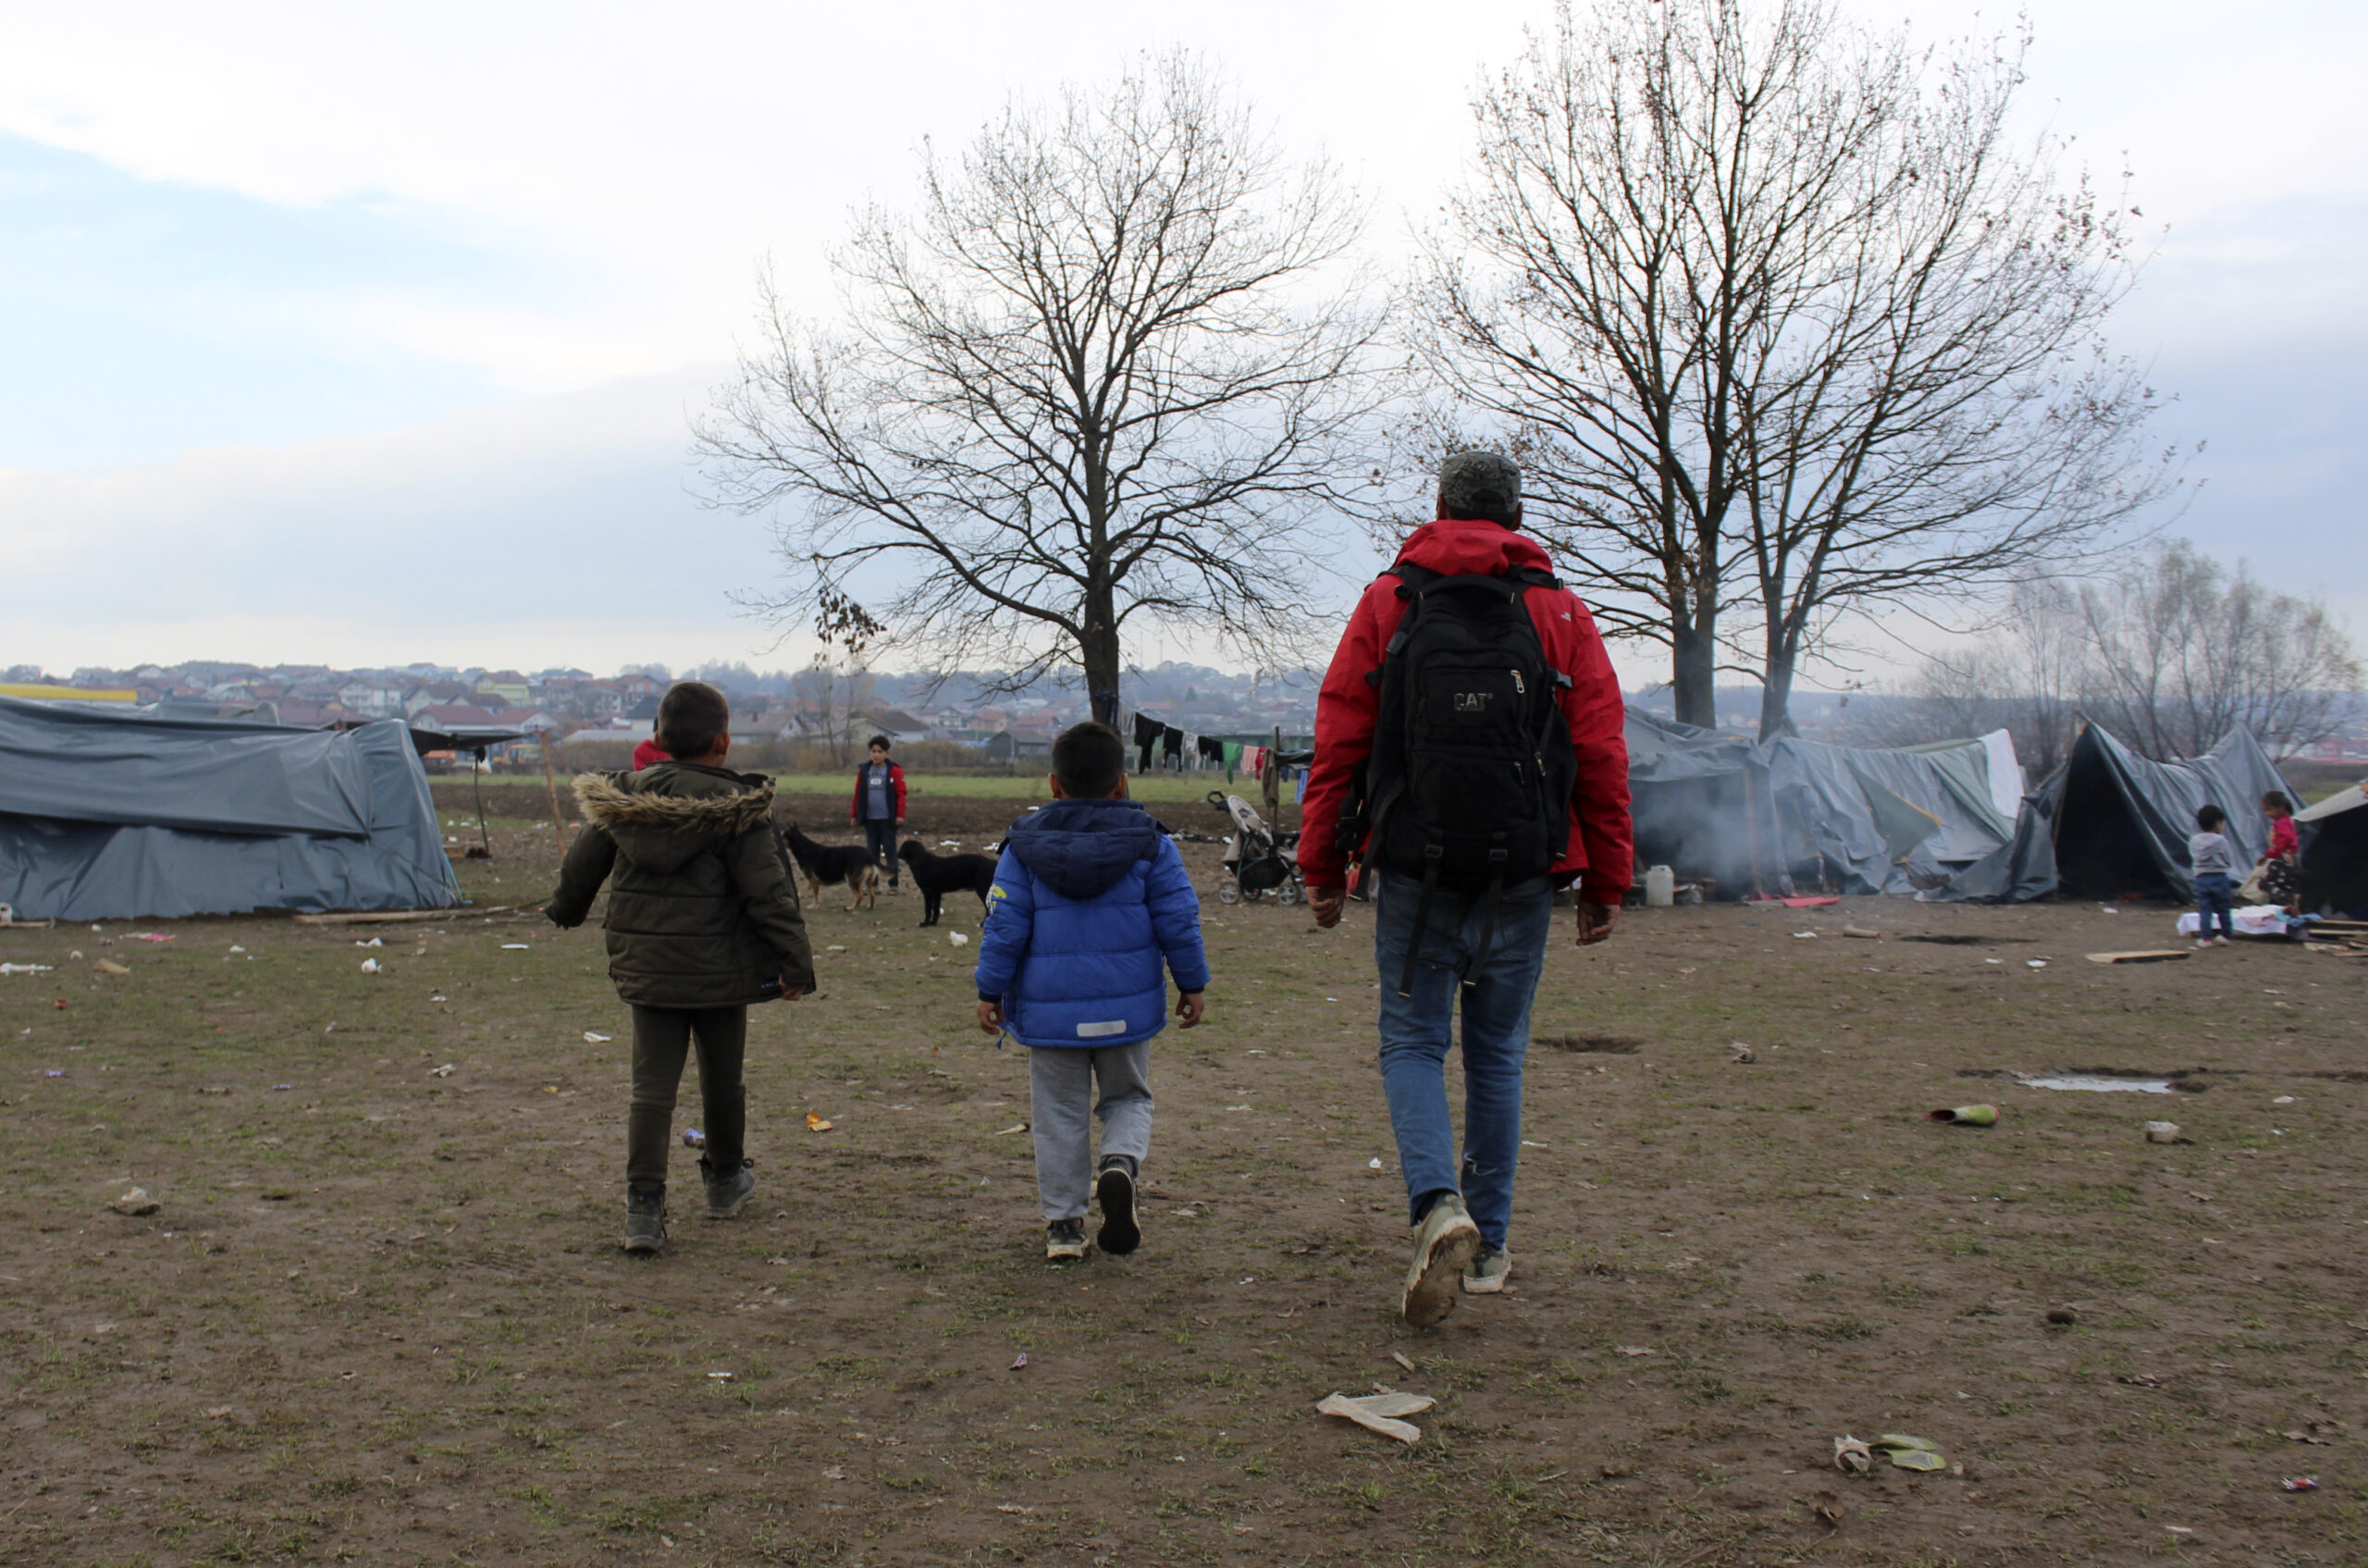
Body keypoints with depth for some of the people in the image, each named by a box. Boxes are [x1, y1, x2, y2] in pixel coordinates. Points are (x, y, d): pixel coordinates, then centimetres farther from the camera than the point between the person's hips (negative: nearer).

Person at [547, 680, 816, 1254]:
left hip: (645, 969, 3)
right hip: (719, 970, -3)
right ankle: (726, 1180, 35)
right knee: (722, 1079, 16)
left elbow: (581, 866, 14)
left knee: (652, 1086, 3)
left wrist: (565, 909, 34)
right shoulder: (735, 807, -13)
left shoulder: (623, 799, 1)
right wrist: (795, 963, -10)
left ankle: (643, 1206, -7)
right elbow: (769, 892, -15)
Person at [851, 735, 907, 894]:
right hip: (869, 819, 3)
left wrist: (900, 815, -12)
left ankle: (893, 884, 5)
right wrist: (854, 815, 9)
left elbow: (901, 794, -6)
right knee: (872, 852, 9)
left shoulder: (894, 771, -4)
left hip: (888, 819, -3)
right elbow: (858, 794, 10)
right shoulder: (863, 771, 6)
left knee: (890, 851, 1)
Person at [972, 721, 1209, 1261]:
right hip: (1126, 1008, 0)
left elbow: (1004, 926, -3)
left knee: (1059, 1114, 11)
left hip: (1050, 1009, 0)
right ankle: (1121, 1162, -12)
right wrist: (1192, 984, 9)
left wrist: (991, 991, 5)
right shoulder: (1149, 842, -2)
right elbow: (1179, 920, -1)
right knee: (1128, 1097, 18)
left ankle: (1063, 1223, 12)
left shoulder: (1024, 845, -2)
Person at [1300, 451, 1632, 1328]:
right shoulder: (1562, 615, 5)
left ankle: (1439, 1206, -15)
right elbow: (1602, 759, 3)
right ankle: (1487, 1248, 18)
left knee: (1412, 1044, 8)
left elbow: (1338, 745, 0)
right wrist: (1606, 884, 8)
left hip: (1414, 870, -1)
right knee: (1497, 1055, 12)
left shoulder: (1386, 604, 3)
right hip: (1521, 879, 1)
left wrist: (1322, 868, 5)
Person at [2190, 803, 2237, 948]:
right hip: (2219, 877, -2)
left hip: (2201, 878, 2)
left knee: (2204, 910, 2)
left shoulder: (2194, 840, 3)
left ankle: (2205, 937, -3)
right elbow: (2230, 861, -3)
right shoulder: (2220, 841, -8)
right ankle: (2227, 935, 19)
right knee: (2223, 909, 10)